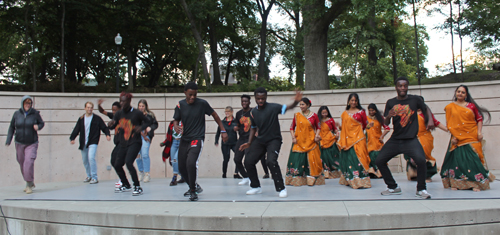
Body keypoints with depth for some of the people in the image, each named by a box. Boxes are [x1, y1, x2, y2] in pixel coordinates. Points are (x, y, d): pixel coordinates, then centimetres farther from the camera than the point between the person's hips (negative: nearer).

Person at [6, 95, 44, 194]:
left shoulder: (35, 113, -6)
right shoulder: (17, 114, 0)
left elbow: (42, 123, 8)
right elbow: (12, 127, 7)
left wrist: (38, 126, -14)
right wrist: (8, 140, 0)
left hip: (31, 144, -3)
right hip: (19, 143, 3)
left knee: (29, 162, -18)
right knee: (22, 164, 10)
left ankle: (29, 185, -9)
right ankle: (31, 183, 28)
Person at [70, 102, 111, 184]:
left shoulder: (97, 118, 1)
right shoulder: (81, 119, 10)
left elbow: (104, 128, 1)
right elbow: (76, 130, 7)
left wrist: (107, 135, -18)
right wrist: (72, 138, -8)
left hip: (93, 142, -5)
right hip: (83, 143, 5)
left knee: (91, 157, -22)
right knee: (85, 160, 14)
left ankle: (94, 177, -14)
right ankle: (89, 176, 35)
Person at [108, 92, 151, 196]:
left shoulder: (137, 113, -9)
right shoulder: (119, 114, 5)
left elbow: (148, 122, 2)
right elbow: (112, 126, 10)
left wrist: (142, 127, -17)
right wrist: (110, 124, -14)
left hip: (135, 143, -7)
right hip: (123, 144, 7)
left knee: (128, 162, -24)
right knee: (117, 165, 10)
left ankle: (138, 187, -13)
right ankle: (126, 185, 33)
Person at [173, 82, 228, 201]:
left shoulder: (202, 103, -7)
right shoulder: (180, 105, 1)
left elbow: (214, 115, 5)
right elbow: (176, 120, 8)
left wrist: (223, 130, 5)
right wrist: (176, 126, -17)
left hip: (197, 139, -5)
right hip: (184, 139, 5)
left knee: (191, 162, -26)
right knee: (182, 167, 7)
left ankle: (193, 191, -9)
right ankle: (194, 186, 32)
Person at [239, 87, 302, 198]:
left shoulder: (273, 107, -14)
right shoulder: (253, 112, 1)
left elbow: (288, 107, -27)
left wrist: (296, 101, -48)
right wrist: (249, 143, 6)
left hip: (274, 140, -6)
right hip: (260, 140, 6)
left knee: (271, 161, -28)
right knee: (248, 161, 1)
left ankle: (281, 188, -13)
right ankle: (256, 187, 21)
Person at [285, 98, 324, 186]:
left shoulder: (314, 115, 3)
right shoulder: (297, 115, 6)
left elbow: (318, 127, 10)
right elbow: (292, 127, 10)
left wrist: (317, 135, -5)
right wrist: (293, 137, -2)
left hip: (311, 141, -1)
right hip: (299, 141, 1)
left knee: (312, 159, -5)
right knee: (297, 159, -4)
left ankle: (312, 179, 5)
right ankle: (296, 179, 3)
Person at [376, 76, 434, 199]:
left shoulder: (415, 99, 1)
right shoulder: (391, 102, 4)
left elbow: (425, 109, 21)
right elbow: (386, 123, 1)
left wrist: (430, 120, 6)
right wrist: (388, 116, -19)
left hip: (411, 139, -3)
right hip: (395, 139, 3)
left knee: (421, 159, -26)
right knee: (379, 160, 0)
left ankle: (421, 189, -4)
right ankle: (393, 187, 17)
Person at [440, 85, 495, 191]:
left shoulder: (471, 105, 8)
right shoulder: (450, 107, 8)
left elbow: (479, 119, 9)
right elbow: (449, 123, 4)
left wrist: (479, 132, -3)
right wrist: (453, 136, -4)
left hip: (472, 137, 0)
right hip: (458, 138, 0)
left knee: (474, 158, -6)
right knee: (457, 158, -2)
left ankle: (476, 183, -1)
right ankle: (455, 183, 5)